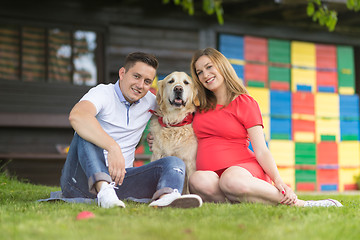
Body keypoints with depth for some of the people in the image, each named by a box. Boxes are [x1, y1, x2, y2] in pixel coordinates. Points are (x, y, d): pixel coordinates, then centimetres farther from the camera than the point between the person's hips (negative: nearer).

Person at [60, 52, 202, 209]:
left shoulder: (149, 101, 13)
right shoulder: (103, 93, -8)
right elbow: (76, 116, -31)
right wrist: (113, 147, -43)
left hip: (119, 177, 5)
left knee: (174, 162, -15)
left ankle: (165, 196, -52)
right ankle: (103, 190, -50)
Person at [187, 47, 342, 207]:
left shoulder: (245, 103, 5)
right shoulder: (201, 106, 20)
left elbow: (261, 151, -3)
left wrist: (278, 181, -16)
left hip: (242, 167, -3)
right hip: (211, 174, 3)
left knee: (231, 180, -42)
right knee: (198, 180, -37)